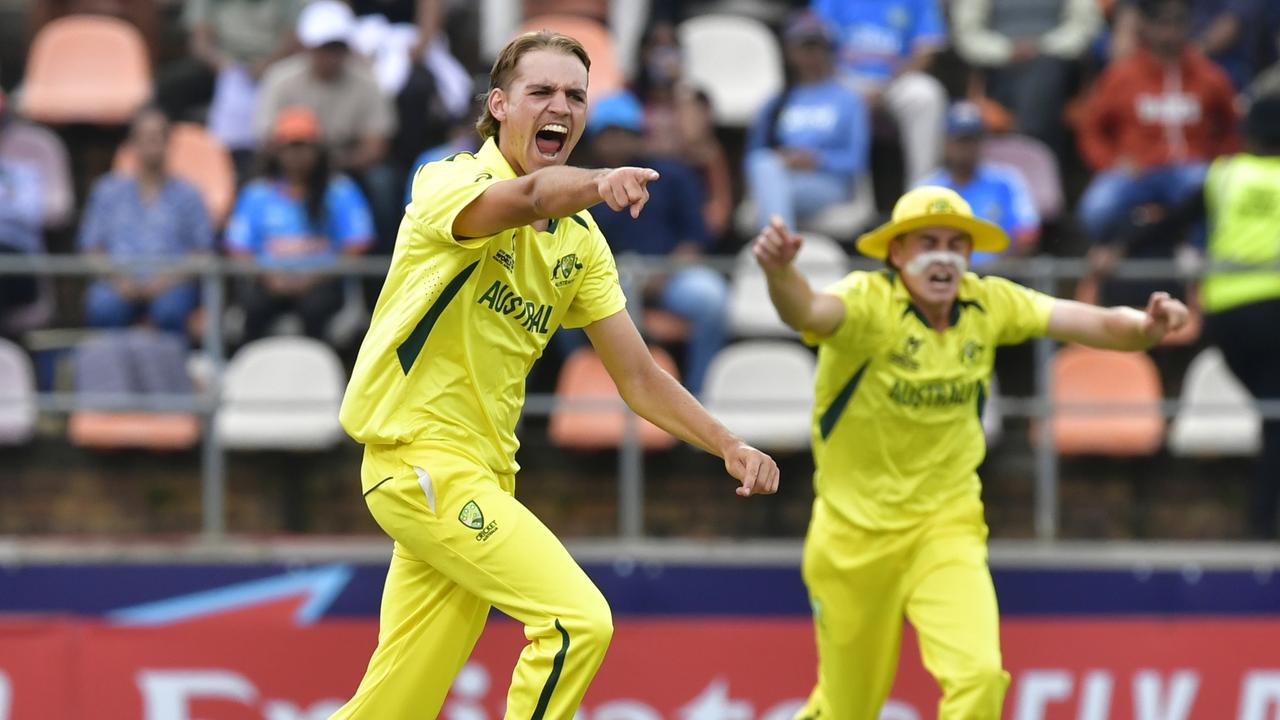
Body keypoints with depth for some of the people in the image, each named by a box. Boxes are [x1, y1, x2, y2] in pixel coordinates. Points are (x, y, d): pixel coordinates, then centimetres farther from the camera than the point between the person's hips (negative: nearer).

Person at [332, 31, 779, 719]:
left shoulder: (579, 241, 10)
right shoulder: (448, 184, -11)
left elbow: (638, 378, 10)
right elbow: (523, 200, -35)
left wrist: (728, 446, -5)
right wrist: (599, 182, -56)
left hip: (482, 477, 7)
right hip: (418, 454, -7)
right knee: (577, 619, -20)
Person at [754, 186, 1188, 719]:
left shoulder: (988, 304, -6)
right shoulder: (867, 301, -19)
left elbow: (1093, 323, -12)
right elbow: (807, 312, -41)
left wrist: (1145, 328, -35)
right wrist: (779, 272, -65)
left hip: (948, 527, 2)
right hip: (855, 531, -2)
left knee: (978, 675, -20)